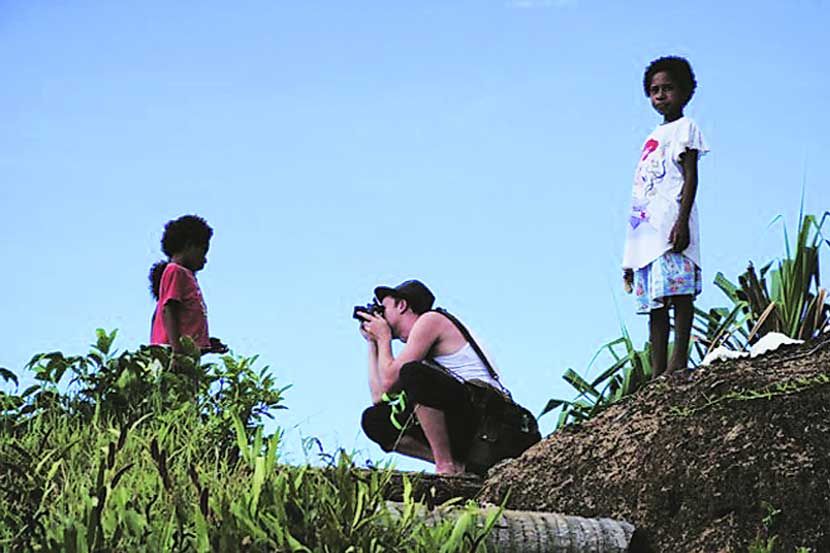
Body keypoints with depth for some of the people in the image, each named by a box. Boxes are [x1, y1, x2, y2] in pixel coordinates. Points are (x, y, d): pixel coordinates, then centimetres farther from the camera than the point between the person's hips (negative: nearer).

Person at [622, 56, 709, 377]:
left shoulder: (685, 127, 7)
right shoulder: (652, 137, 28)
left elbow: (690, 176, -5)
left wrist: (682, 221, -20)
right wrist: (628, 257, 20)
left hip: (670, 226, -8)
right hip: (644, 230, 8)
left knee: (678, 289, -19)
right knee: (653, 303, 3)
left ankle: (679, 360, -24)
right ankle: (658, 375, 0)